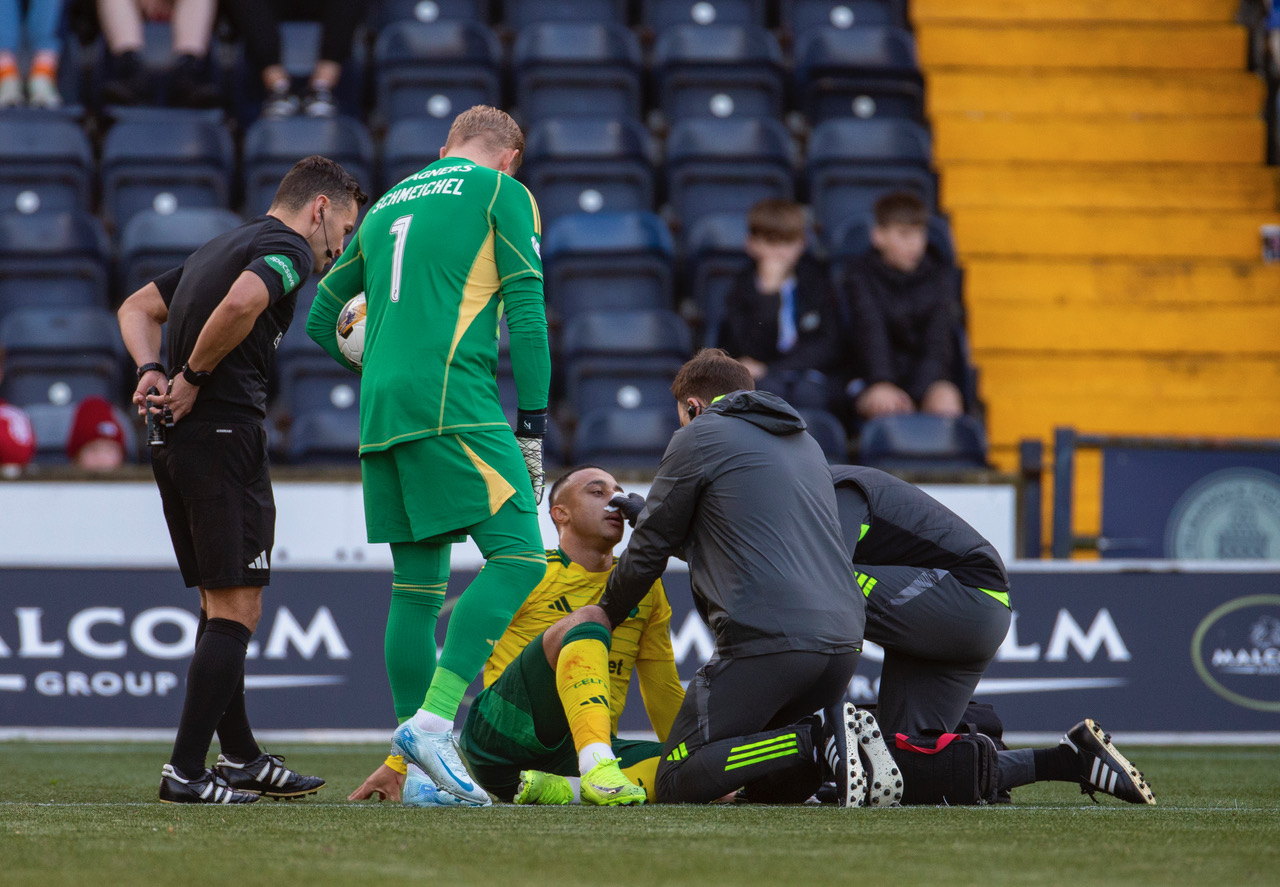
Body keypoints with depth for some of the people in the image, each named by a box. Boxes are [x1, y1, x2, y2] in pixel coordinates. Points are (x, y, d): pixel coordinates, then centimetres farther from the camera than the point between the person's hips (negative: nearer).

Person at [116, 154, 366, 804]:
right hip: (224, 432, -9)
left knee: (222, 605, 17)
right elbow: (241, 304, -27)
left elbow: (137, 307, 25)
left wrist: (151, 372, 8)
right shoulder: (288, 248, -5)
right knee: (236, 610, -6)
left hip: (174, 438, 9)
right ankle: (185, 771, -10)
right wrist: (194, 375, -14)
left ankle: (240, 757, 23)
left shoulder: (225, 244, 23)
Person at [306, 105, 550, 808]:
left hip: (381, 414, 7)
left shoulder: (387, 205, 24)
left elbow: (322, 315, 29)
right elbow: (526, 312, -2)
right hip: (455, 404, -7)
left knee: (416, 587, 10)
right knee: (518, 557, -10)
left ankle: (413, 765, 8)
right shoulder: (503, 193, 7)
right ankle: (433, 722, -23)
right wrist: (532, 428, -1)